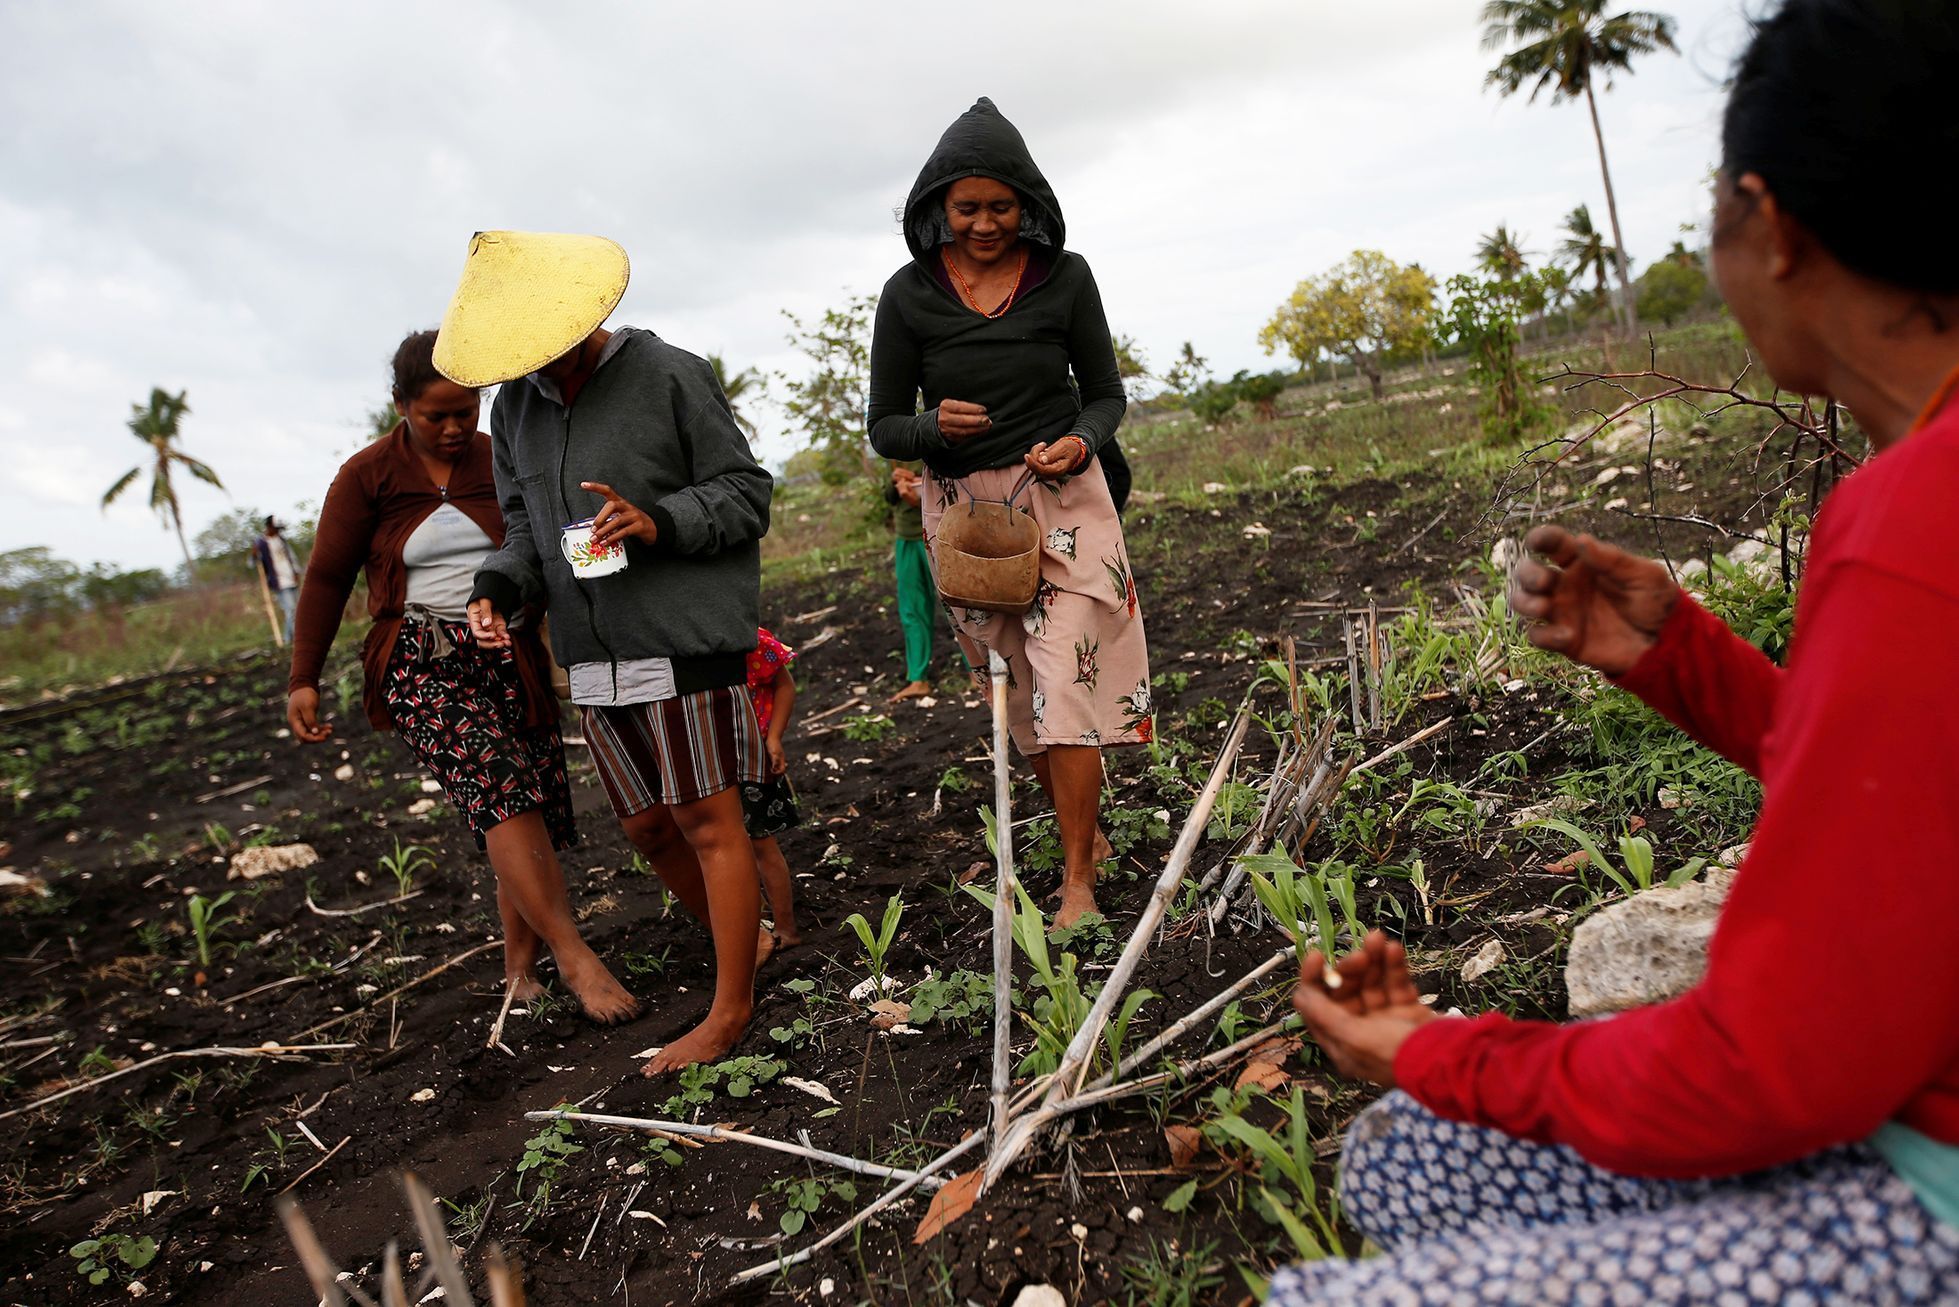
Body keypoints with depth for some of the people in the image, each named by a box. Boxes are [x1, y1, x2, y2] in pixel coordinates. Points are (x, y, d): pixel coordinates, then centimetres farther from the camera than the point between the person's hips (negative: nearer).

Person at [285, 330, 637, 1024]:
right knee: (498, 787, -24)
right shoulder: (368, 475, 0)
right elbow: (327, 579, 4)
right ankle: (572, 952, -22)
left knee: (534, 810, -2)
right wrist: (303, 680, 1)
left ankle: (519, 967, 13)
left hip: (509, 657, 3)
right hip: (424, 665, -3)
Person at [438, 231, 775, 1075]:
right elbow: (525, 523, 18)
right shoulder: (513, 408, 13)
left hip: (687, 637, -7)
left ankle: (731, 1006, 8)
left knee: (706, 819, -4)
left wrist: (660, 522, -23)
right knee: (647, 827, 13)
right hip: (595, 655, 7)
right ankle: (738, 941, 34)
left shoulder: (669, 375, -6)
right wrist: (498, 587, -3)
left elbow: (745, 492, -6)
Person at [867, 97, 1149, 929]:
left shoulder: (1064, 277, -3)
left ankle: (1078, 886, 1)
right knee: (1025, 699, 11)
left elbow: (1107, 396, 5)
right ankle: (1088, 834, 33)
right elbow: (883, 428, 1)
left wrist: (1081, 444, -17)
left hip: (1064, 499, -2)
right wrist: (936, 428, -21)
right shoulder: (909, 294, -3)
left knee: (1066, 687, -10)